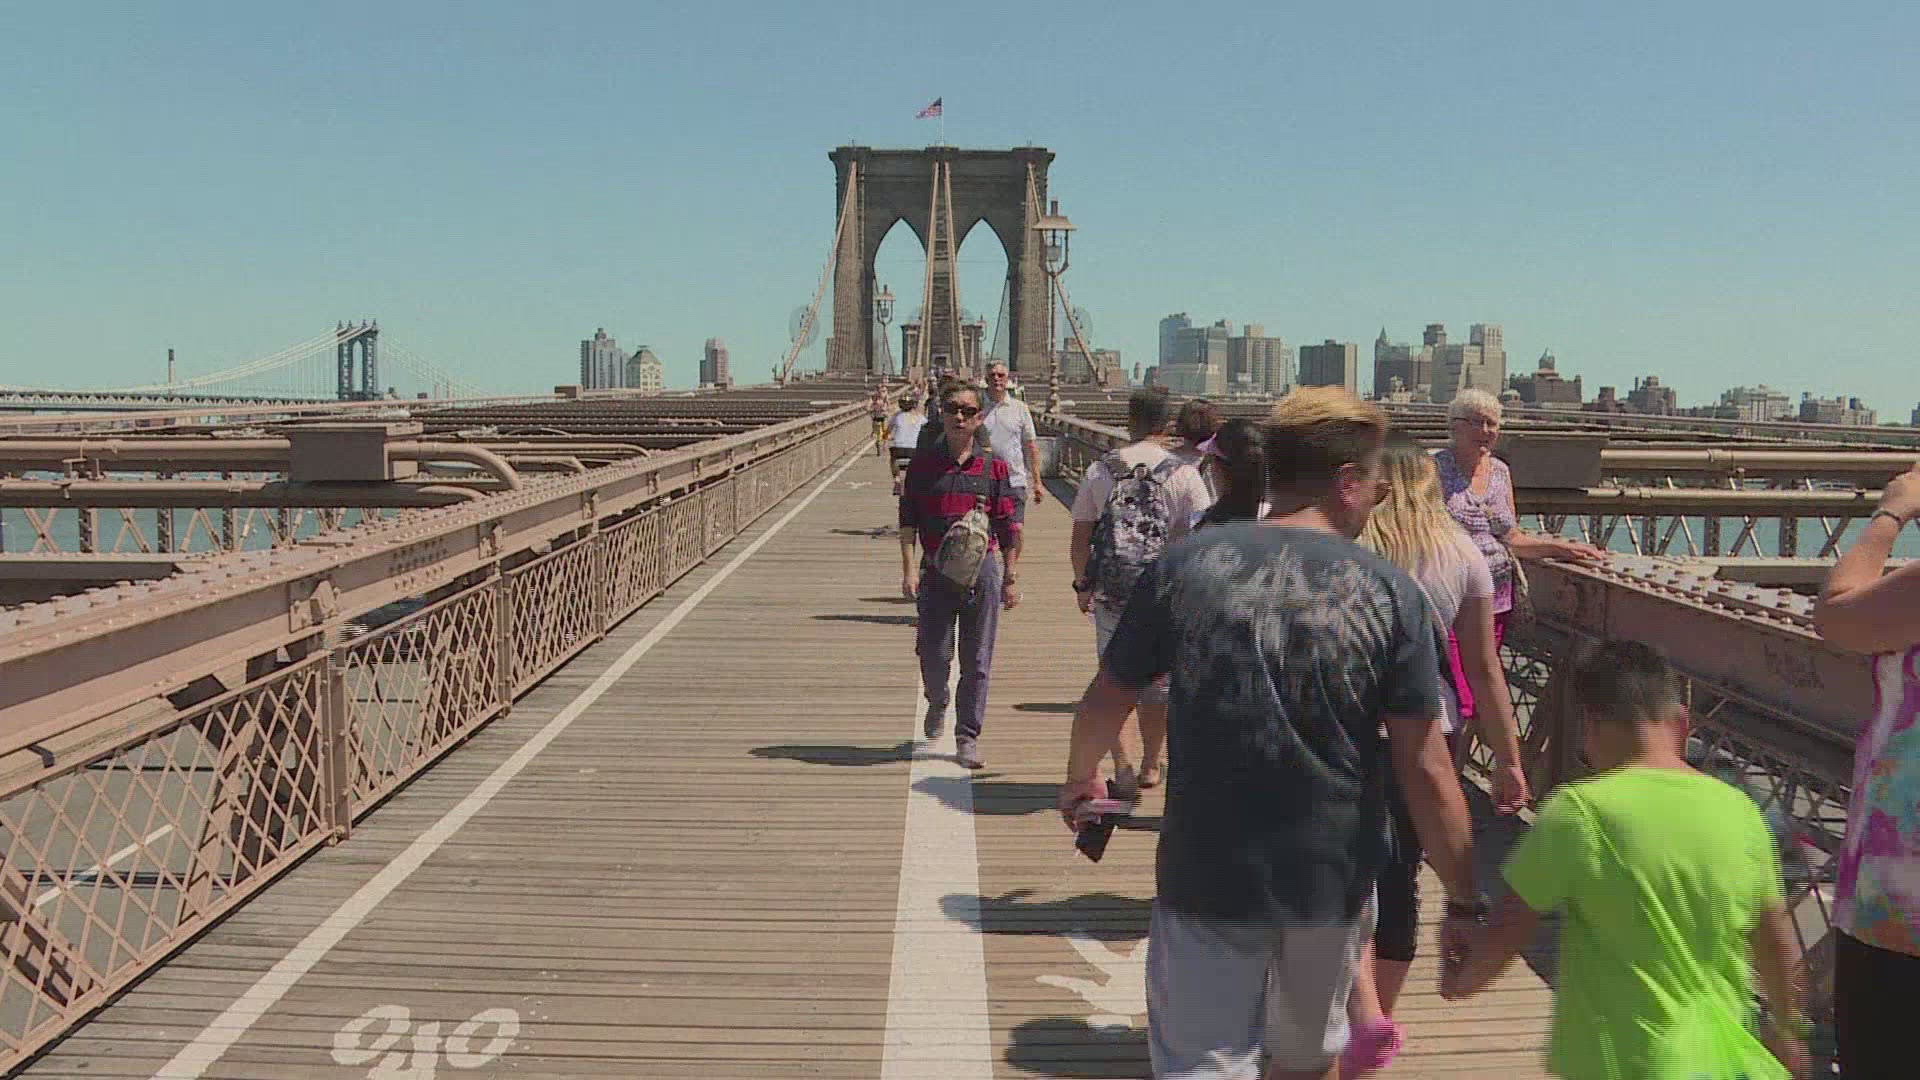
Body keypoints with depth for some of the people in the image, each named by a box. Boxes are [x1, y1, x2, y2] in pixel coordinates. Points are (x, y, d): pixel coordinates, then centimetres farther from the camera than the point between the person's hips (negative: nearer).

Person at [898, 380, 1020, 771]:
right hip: (936, 572, 0)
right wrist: (908, 570, -8)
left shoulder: (993, 465, 3)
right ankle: (937, 704, 35)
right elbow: (908, 520, 2)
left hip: (982, 569, 0)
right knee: (933, 655, 2)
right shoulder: (923, 463, 4)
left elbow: (1007, 527, 6)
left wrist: (1010, 578, 3)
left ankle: (967, 738, 13)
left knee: (976, 662, 2)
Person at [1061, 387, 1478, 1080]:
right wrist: (1462, 902, -1)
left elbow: (1106, 700, 2)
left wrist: (1080, 777, 22)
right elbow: (1426, 772, -12)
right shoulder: (1391, 594, -11)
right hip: (1334, 884, 1)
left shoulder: (1185, 566, -8)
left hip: (1204, 877, -1)